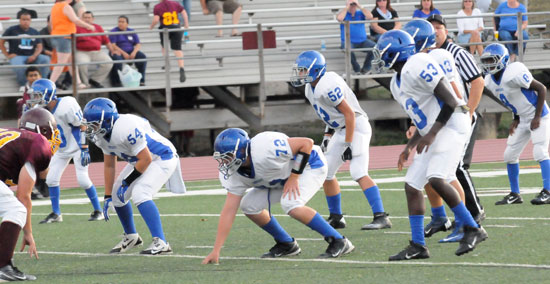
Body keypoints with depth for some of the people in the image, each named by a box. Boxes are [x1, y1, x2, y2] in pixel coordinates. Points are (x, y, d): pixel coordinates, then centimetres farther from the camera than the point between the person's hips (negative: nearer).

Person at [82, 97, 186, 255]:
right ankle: (131, 237, 30)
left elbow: (146, 159, -28)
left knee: (139, 193, -26)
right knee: (117, 194, 9)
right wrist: (107, 197, 7)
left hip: (162, 159, -10)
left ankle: (161, 243, -28)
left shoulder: (126, 129, -34)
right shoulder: (103, 135, -4)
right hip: (141, 160, 10)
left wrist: (128, 181, -17)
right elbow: (109, 166, 7)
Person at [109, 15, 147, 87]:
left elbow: (138, 44, 9)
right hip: (119, 52, -4)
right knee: (117, 58, -39)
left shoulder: (132, 32, 15)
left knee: (142, 56, -24)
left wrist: (134, 52, -13)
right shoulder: (114, 31, 3)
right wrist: (123, 53, -18)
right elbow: (112, 45, -8)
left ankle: (141, 80, -20)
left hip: (130, 52, 4)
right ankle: (116, 82, -34)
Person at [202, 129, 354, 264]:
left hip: (310, 165, -8)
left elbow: (307, 143, -29)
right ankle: (286, 244, 15)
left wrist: (294, 177, -27)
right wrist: (215, 251, -18)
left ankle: (339, 242, -20)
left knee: (291, 205, -31)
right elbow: (229, 211, -13)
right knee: (249, 205, -2)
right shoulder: (234, 174, -14)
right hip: (283, 177, 8)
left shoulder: (265, 148, -38)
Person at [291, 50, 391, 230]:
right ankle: (336, 218, 24)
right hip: (340, 130, 11)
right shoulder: (311, 89, 8)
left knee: (359, 174, -21)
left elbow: (349, 114, -22)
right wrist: (328, 135, 16)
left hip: (356, 126, -11)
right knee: (326, 173, 13)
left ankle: (381, 218, -25)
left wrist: (348, 145, -22)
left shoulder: (328, 86, -23)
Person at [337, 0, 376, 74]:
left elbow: (370, 17, -5)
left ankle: (365, 68, -11)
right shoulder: (344, 14, 8)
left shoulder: (360, 13, 14)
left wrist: (360, 6, -3)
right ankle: (357, 69, -18)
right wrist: (347, 7, -7)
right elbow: (339, 18, -16)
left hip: (362, 41, 3)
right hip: (348, 41, -2)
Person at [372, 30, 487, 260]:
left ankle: (473, 230, -14)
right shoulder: (397, 83, 17)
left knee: (436, 179, -24)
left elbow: (450, 101, -18)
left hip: (451, 126, -10)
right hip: (433, 133, 10)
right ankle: (418, 246, 9)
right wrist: (410, 146, 19)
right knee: (412, 184, 5)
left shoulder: (417, 66, -15)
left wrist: (431, 133, -21)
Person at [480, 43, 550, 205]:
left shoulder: (513, 74, -26)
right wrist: (516, 120, 7)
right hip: (522, 119, 9)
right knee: (510, 156, 7)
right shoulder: (490, 82, -1)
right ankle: (515, 194, 16)